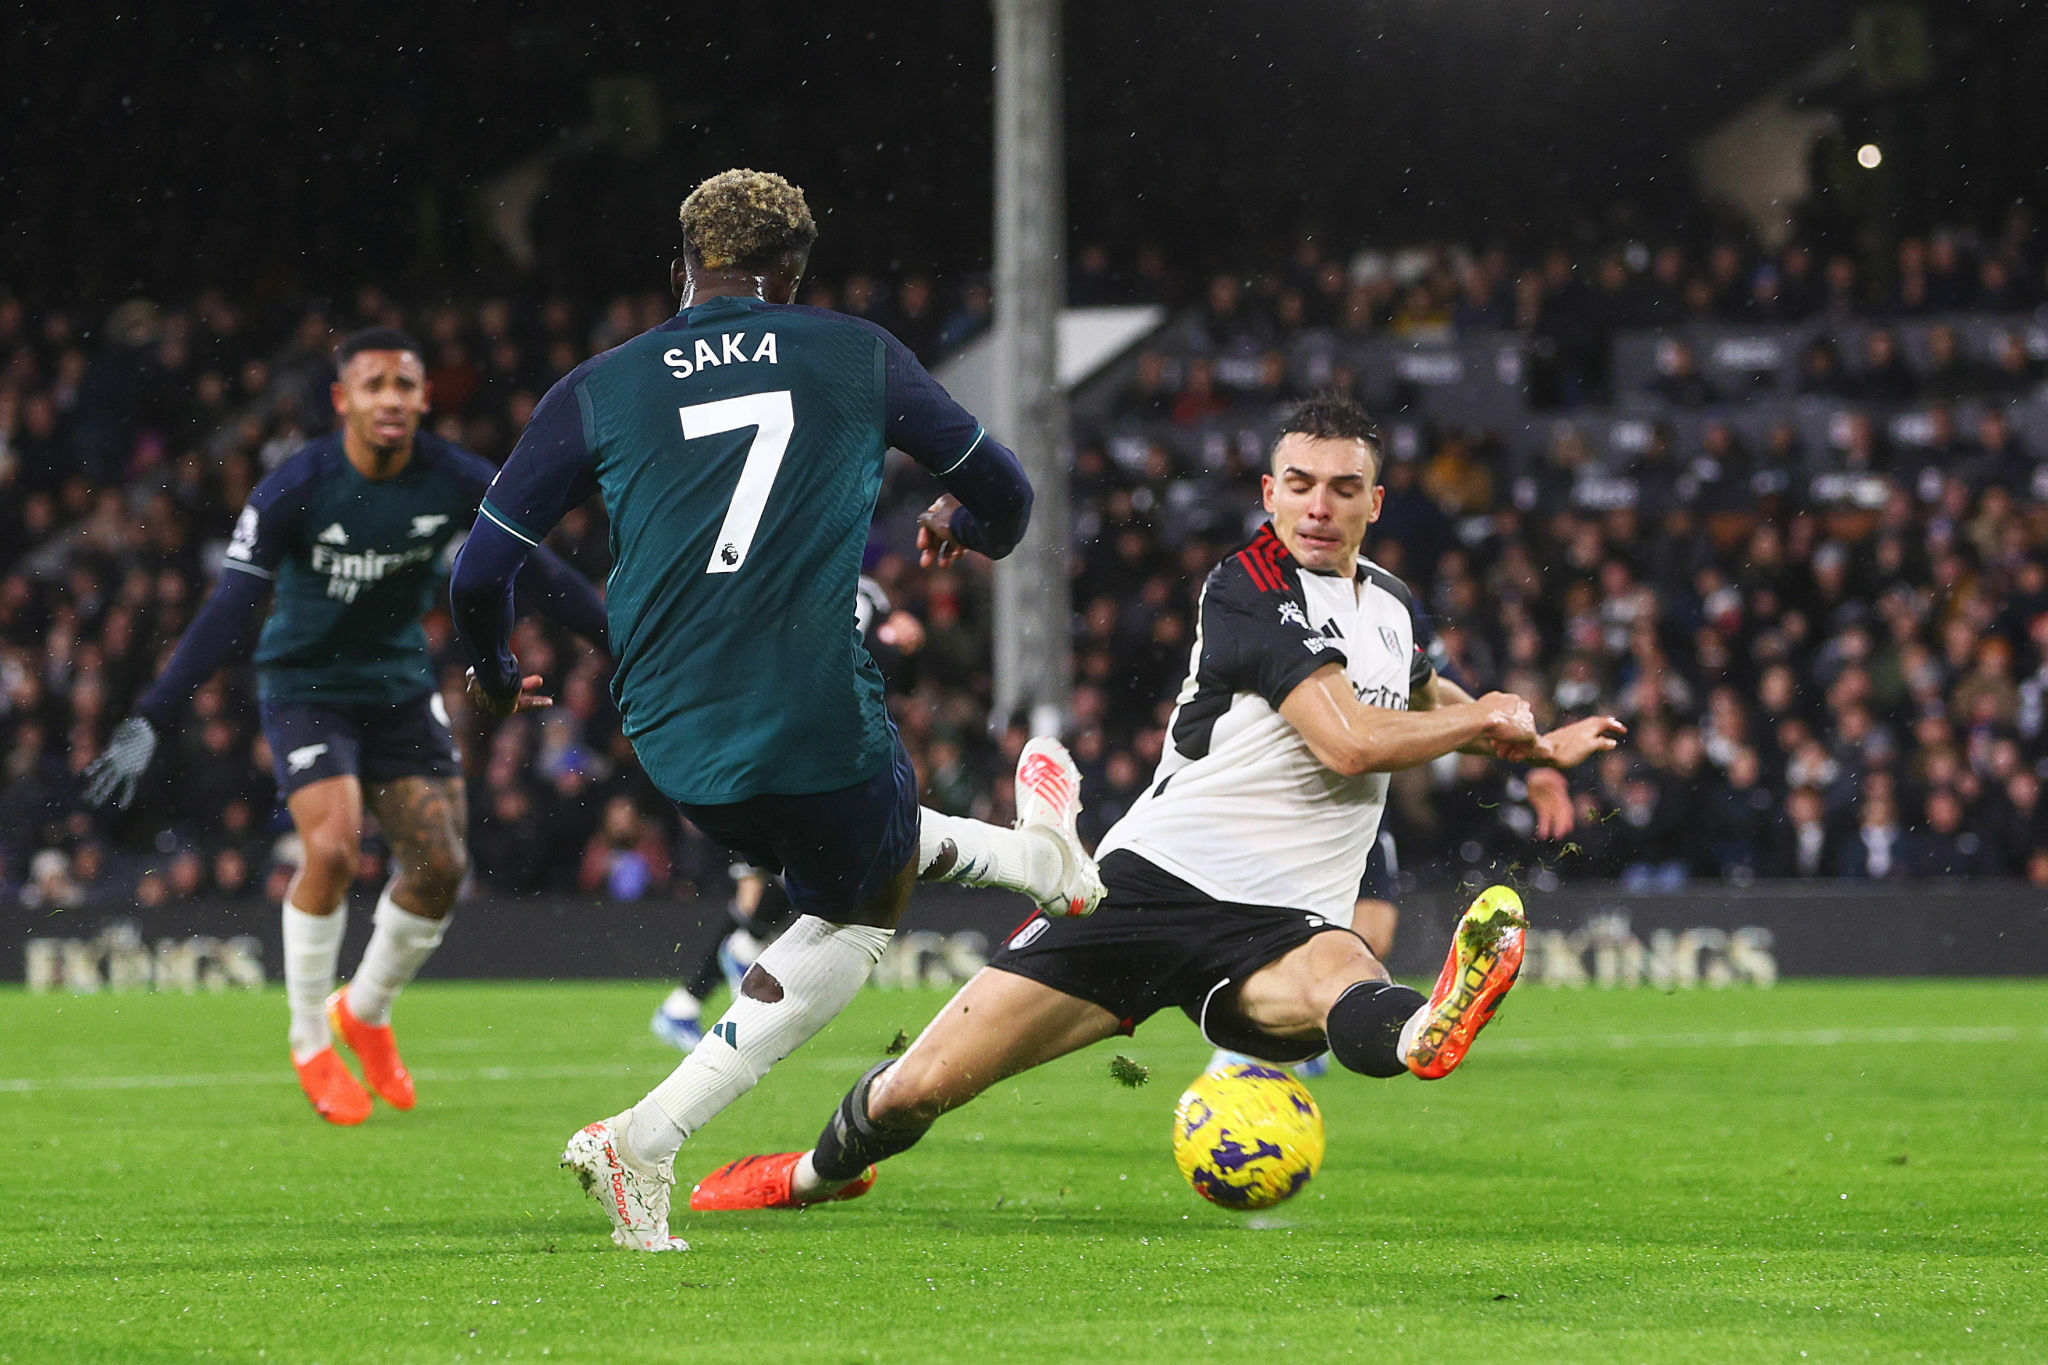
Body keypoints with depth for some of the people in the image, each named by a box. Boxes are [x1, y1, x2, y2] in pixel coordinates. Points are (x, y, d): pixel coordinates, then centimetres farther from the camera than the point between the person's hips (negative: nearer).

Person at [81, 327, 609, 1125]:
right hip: (305, 684, -4)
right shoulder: (294, 491, -23)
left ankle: (365, 1013, 25)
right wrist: (149, 723, -32)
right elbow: (228, 616, -25)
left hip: (401, 685, 4)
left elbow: (539, 575, -2)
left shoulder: (455, 483, -13)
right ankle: (311, 1046, -3)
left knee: (441, 865, -2)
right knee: (333, 847, -22)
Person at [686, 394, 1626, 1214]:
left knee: (1339, 983, -38)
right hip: (1156, 877, -3)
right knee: (924, 1085, -2)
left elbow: (1418, 692, 43)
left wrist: (1536, 744, 33)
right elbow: (1351, 741, -21)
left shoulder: (1392, 604, 15)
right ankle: (822, 1172, 31)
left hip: (1281, 925, 3)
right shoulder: (1248, 589, -10)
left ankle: (1427, 1034, -75)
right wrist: (1483, 718, -5)